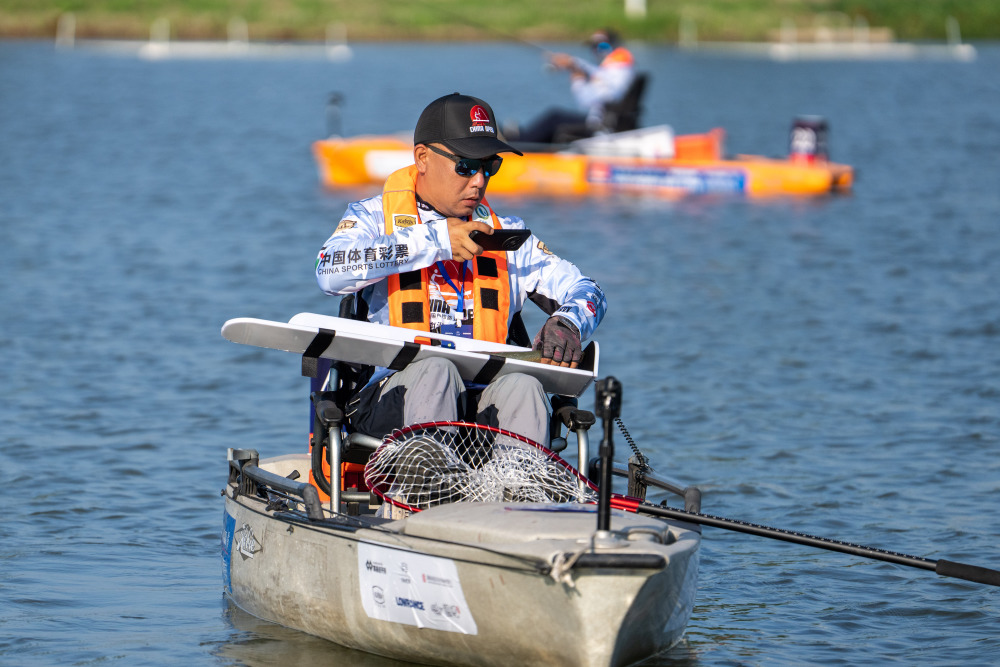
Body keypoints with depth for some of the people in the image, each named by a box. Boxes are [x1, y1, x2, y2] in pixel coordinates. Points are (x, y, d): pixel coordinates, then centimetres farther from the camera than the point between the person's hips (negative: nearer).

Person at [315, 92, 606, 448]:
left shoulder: (505, 234, 22)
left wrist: (567, 323, -5)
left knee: (522, 387, -29)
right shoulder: (375, 216, 12)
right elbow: (330, 272, -10)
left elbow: (586, 291, 21)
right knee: (433, 370, -34)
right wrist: (435, 241, -11)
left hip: (483, 405, 3)